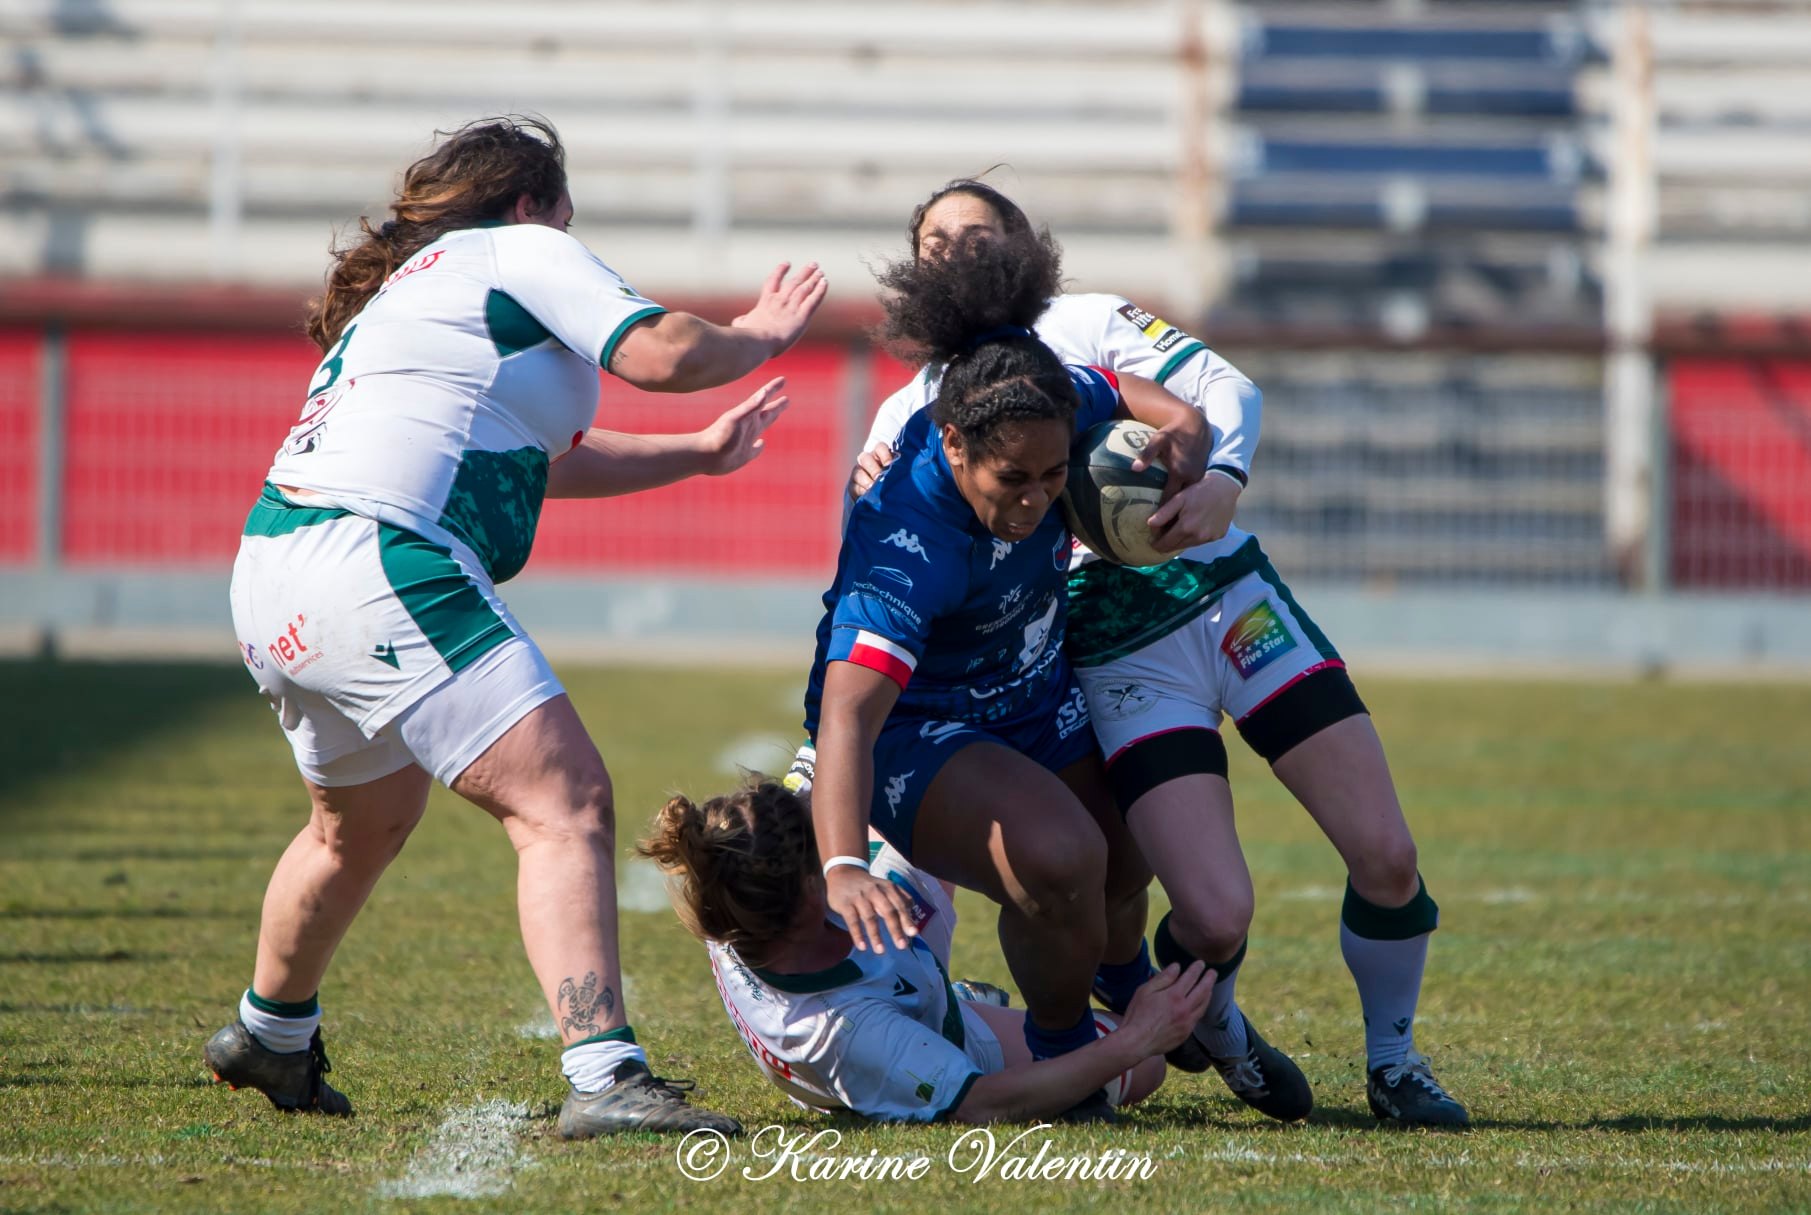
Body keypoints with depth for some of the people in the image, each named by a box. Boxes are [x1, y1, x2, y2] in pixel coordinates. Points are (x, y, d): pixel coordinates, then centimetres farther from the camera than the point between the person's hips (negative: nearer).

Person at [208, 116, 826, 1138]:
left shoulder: (407, 284, 32)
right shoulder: (521, 251, 6)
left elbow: (544, 456, 40)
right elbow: (661, 353, -6)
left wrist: (698, 452, 45)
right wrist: (757, 337, 14)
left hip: (273, 582, 10)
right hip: (377, 561, -10)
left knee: (365, 822, 32)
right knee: (566, 803, -15)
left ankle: (271, 1034, 51)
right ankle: (606, 1075, -29)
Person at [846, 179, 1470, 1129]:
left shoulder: (1086, 323, 10)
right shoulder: (912, 416, 11)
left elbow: (1223, 387, -4)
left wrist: (1223, 476, -25)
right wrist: (869, 496, -21)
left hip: (1227, 598, 1)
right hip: (1124, 666, -1)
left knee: (1386, 856, -10)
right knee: (1215, 917, -19)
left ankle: (1392, 1061, 15)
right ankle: (1212, 1029, 16)